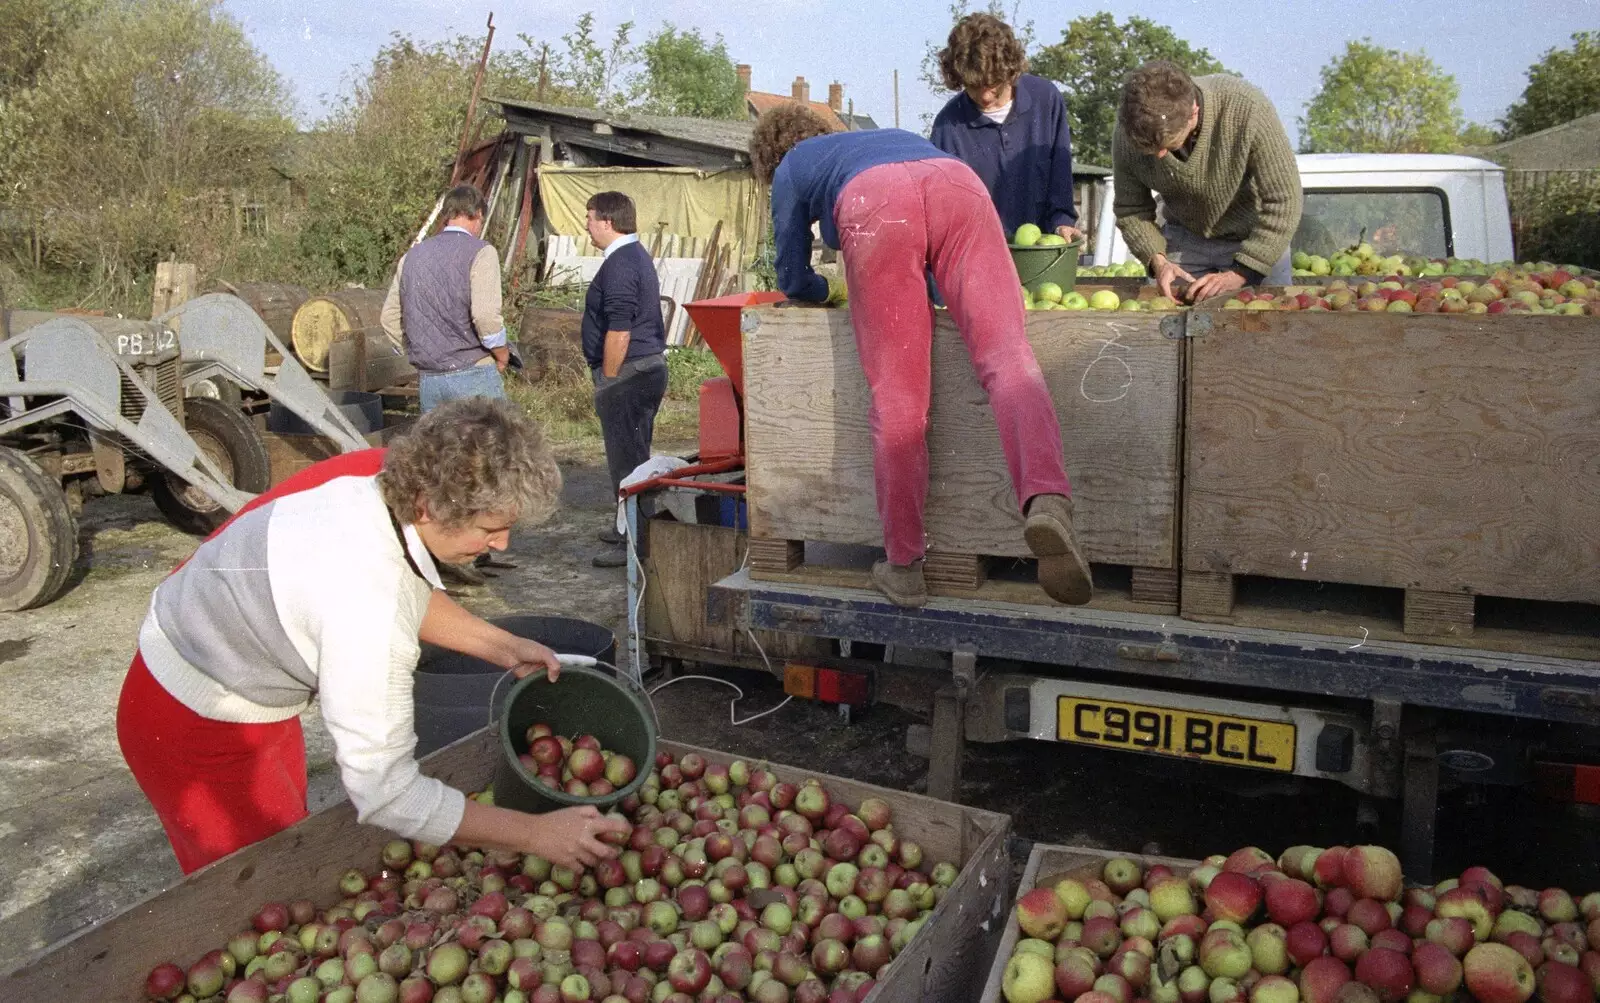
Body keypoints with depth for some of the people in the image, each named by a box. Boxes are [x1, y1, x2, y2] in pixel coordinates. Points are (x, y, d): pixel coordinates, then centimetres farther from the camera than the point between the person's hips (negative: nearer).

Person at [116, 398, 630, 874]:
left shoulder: (383, 473, -19)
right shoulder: (366, 604, -42)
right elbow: (388, 794, -36)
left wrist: (502, 646, -7)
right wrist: (536, 835, -30)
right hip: (196, 728, -8)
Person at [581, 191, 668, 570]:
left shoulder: (619, 265, -17)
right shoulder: (638, 256, 16)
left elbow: (618, 331, -23)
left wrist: (608, 381, -15)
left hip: (628, 372, -11)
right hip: (650, 367, 11)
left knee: (626, 458, -5)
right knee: (635, 454, 18)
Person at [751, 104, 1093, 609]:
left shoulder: (790, 169, 34)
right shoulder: (894, 136, 47)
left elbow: (794, 281, 34)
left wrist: (827, 290, 55)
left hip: (875, 207, -3)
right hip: (958, 185, 3)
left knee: (897, 398, -1)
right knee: (1006, 355, -12)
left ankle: (903, 567, 4)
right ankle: (1047, 499, -38)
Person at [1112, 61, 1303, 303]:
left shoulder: (1249, 109, -33)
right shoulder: (1129, 133, -23)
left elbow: (1283, 202, -27)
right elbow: (1130, 209, -8)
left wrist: (1238, 274, -32)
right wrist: (1157, 260, -25)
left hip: (1255, 237, -2)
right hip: (1184, 239, 2)